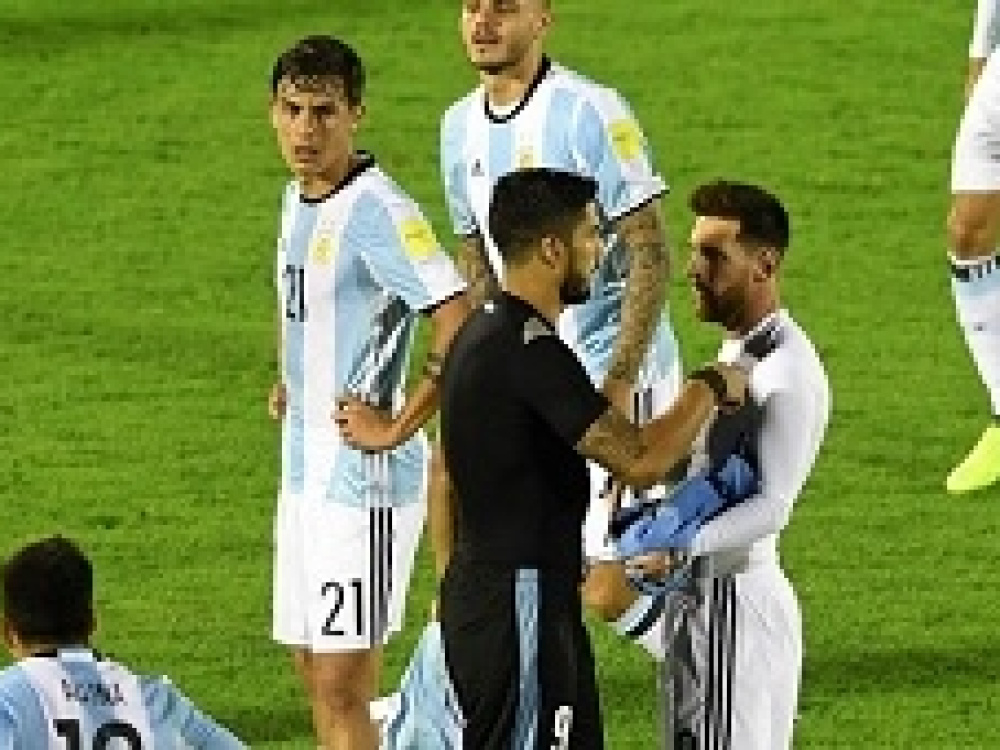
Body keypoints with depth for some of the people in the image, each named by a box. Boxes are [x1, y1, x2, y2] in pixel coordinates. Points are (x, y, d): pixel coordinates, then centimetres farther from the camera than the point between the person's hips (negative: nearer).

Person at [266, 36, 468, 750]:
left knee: (342, 687, -8)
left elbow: (461, 326, -27)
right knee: (315, 669, 14)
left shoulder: (377, 210, -18)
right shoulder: (299, 199, 10)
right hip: (305, 468, 9)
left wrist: (398, 425, -21)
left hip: (363, 477, -9)